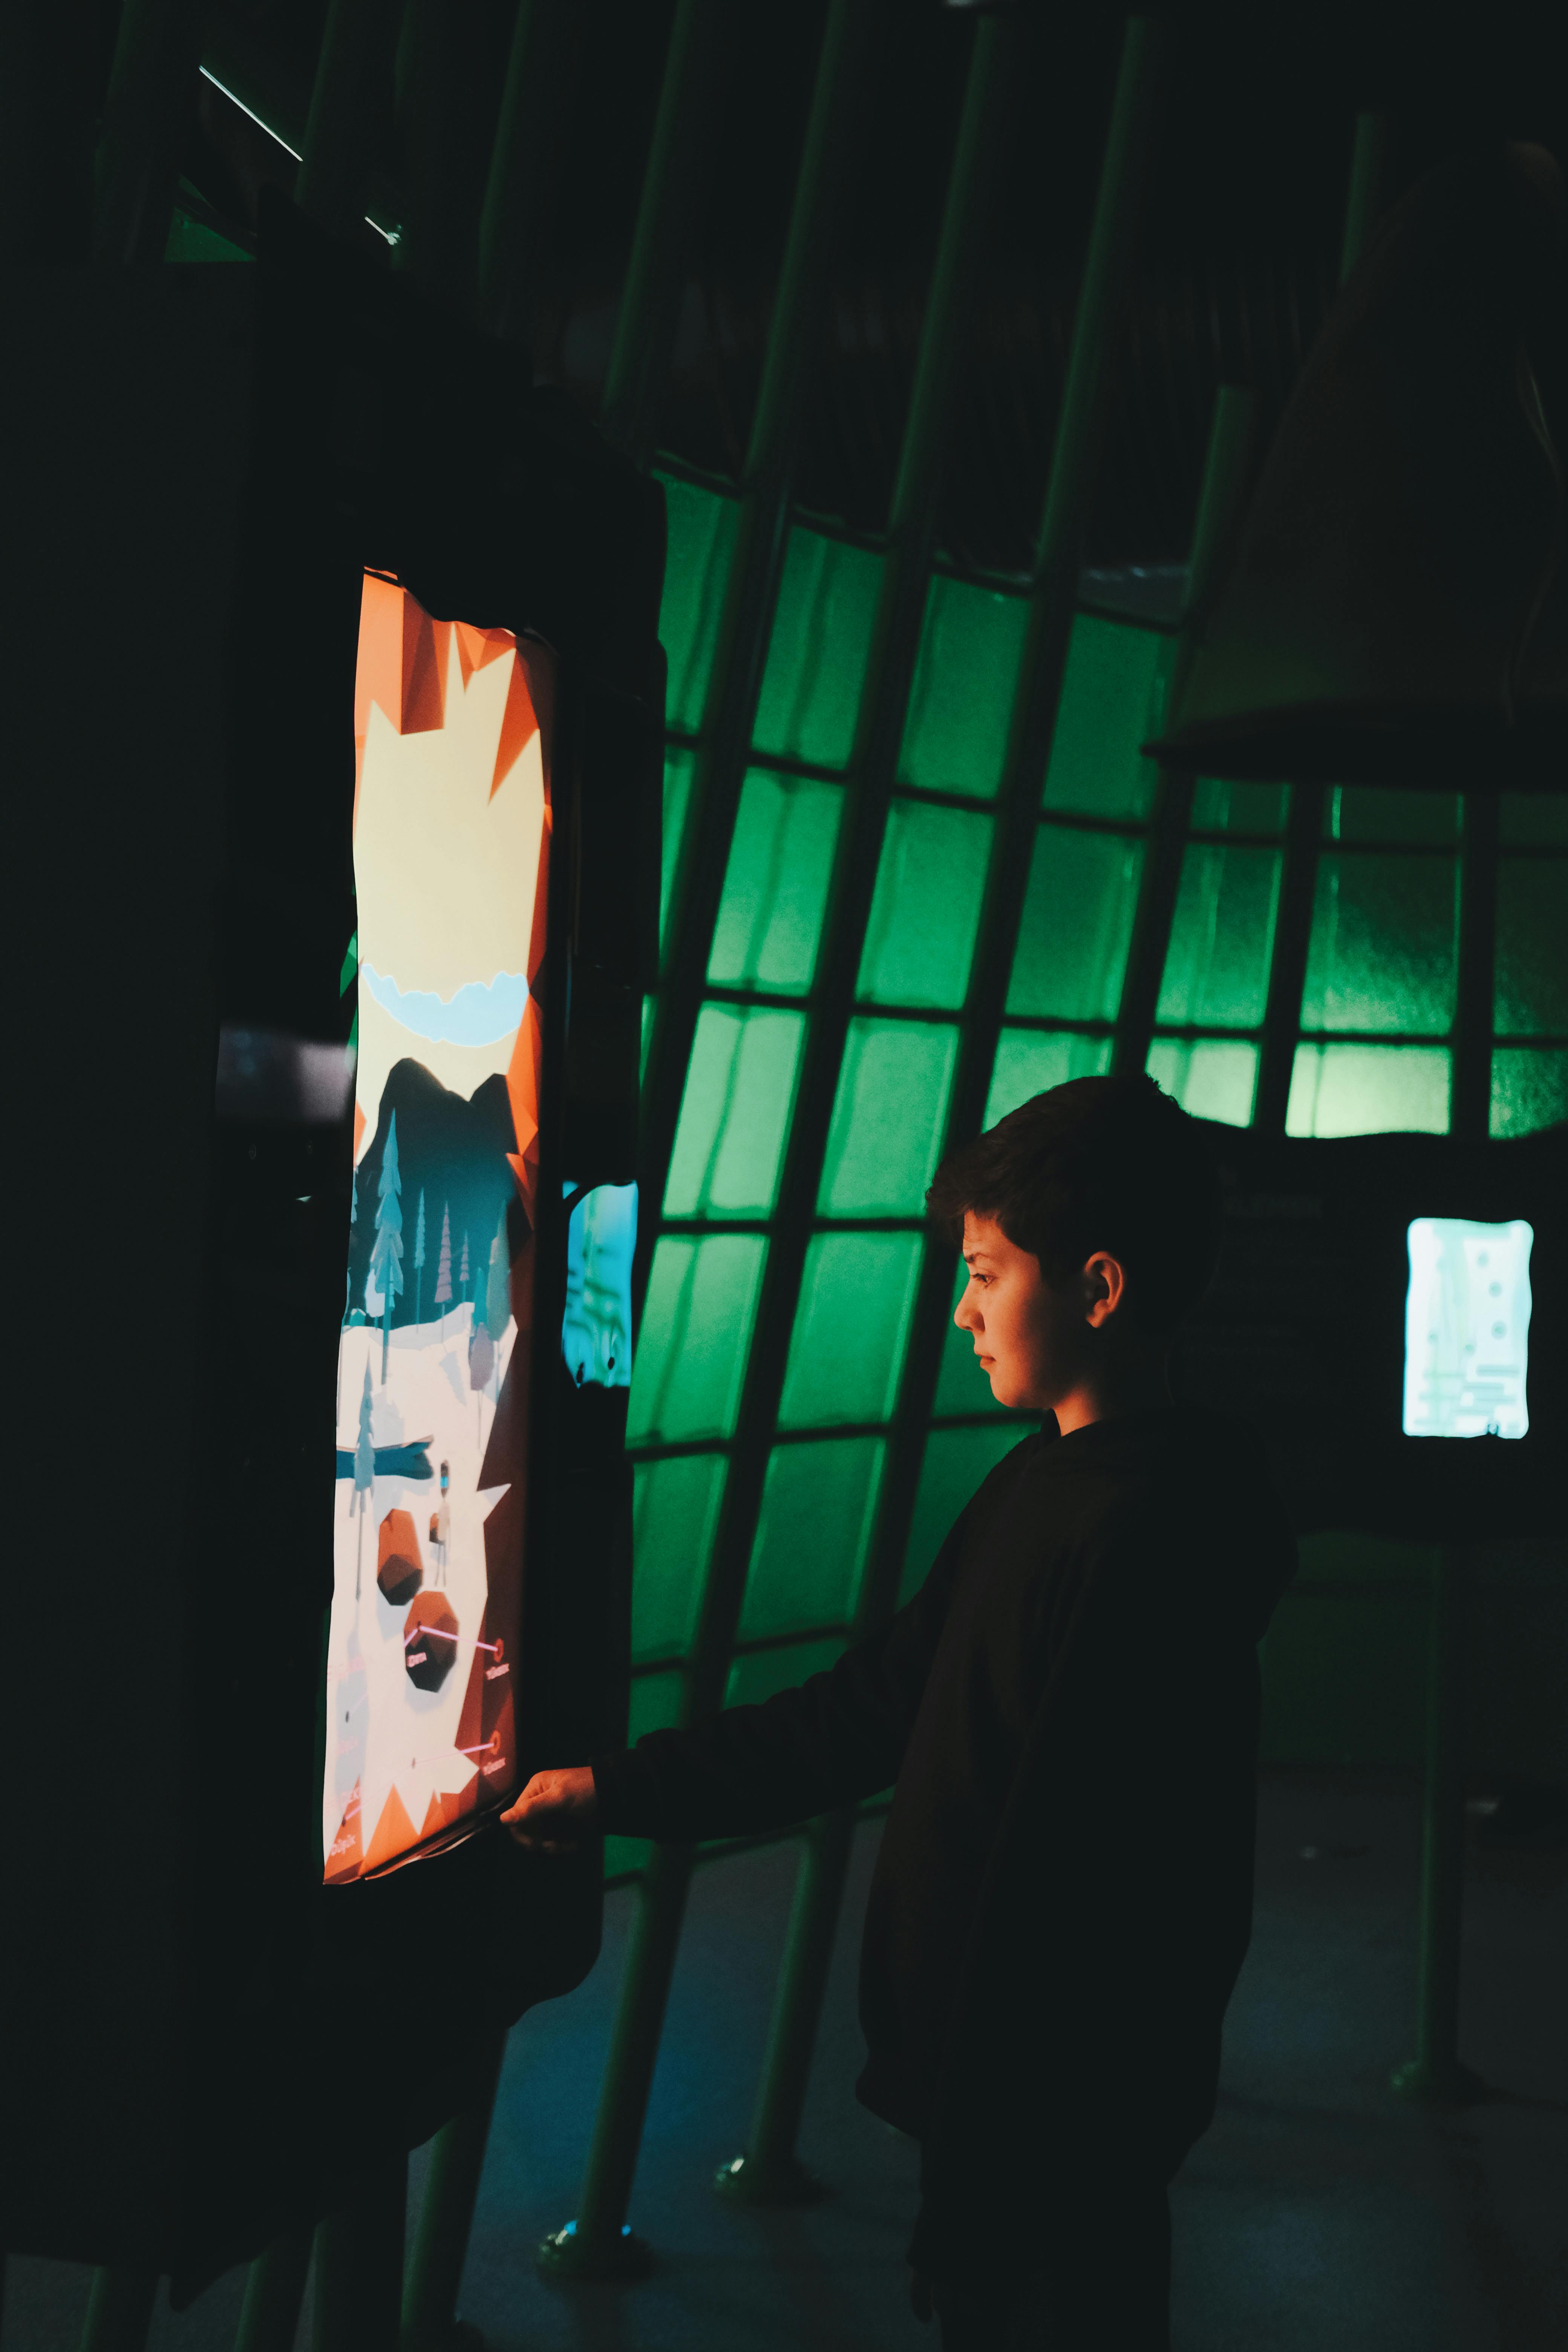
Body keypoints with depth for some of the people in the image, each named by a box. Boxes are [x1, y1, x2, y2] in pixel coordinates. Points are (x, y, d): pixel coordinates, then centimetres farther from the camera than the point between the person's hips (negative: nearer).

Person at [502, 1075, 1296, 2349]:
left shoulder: (1150, 1525, -23)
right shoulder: (1038, 1486, 9)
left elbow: (1075, 1872, -26)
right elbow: (872, 1707, 15)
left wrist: (982, 2134, -23)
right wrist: (620, 1789, 15)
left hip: (1057, 2127, -9)